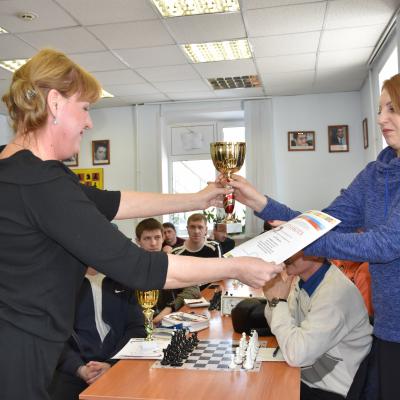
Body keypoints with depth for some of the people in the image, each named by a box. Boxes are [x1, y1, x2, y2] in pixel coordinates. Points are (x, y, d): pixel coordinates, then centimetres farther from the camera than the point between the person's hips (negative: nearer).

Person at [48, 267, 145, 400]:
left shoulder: (122, 281, 10)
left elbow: (136, 329, 4)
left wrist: (112, 365, -11)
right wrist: (79, 368, -17)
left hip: (118, 367, 1)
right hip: (72, 371, -1)